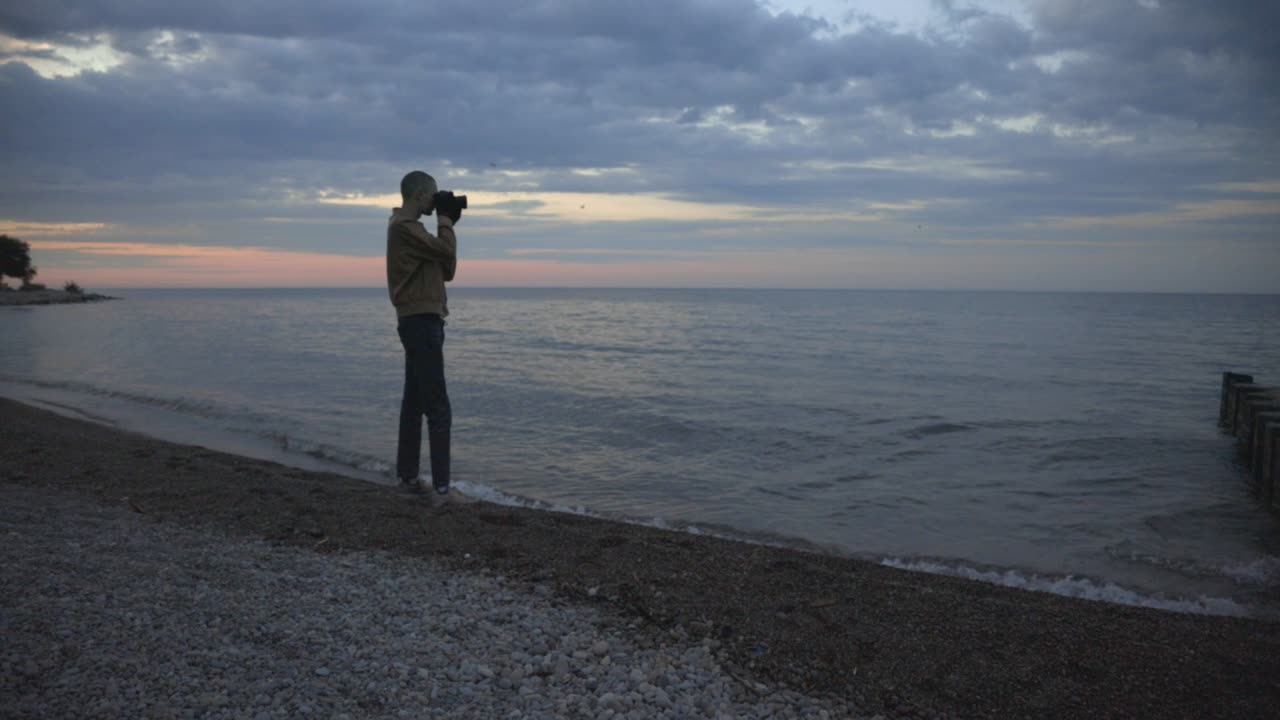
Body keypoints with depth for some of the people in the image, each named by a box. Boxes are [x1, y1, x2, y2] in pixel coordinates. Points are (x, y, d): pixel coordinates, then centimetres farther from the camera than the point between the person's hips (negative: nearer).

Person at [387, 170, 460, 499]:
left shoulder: (409, 227, 20)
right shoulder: (404, 226, -11)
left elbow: (447, 270, 17)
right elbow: (447, 251, -21)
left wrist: (446, 223, 11)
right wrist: (445, 221, -4)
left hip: (420, 321, 11)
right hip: (420, 321, -11)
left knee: (414, 402, 12)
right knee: (438, 408, -12)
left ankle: (407, 476, 18)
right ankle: (442, 487, -12)